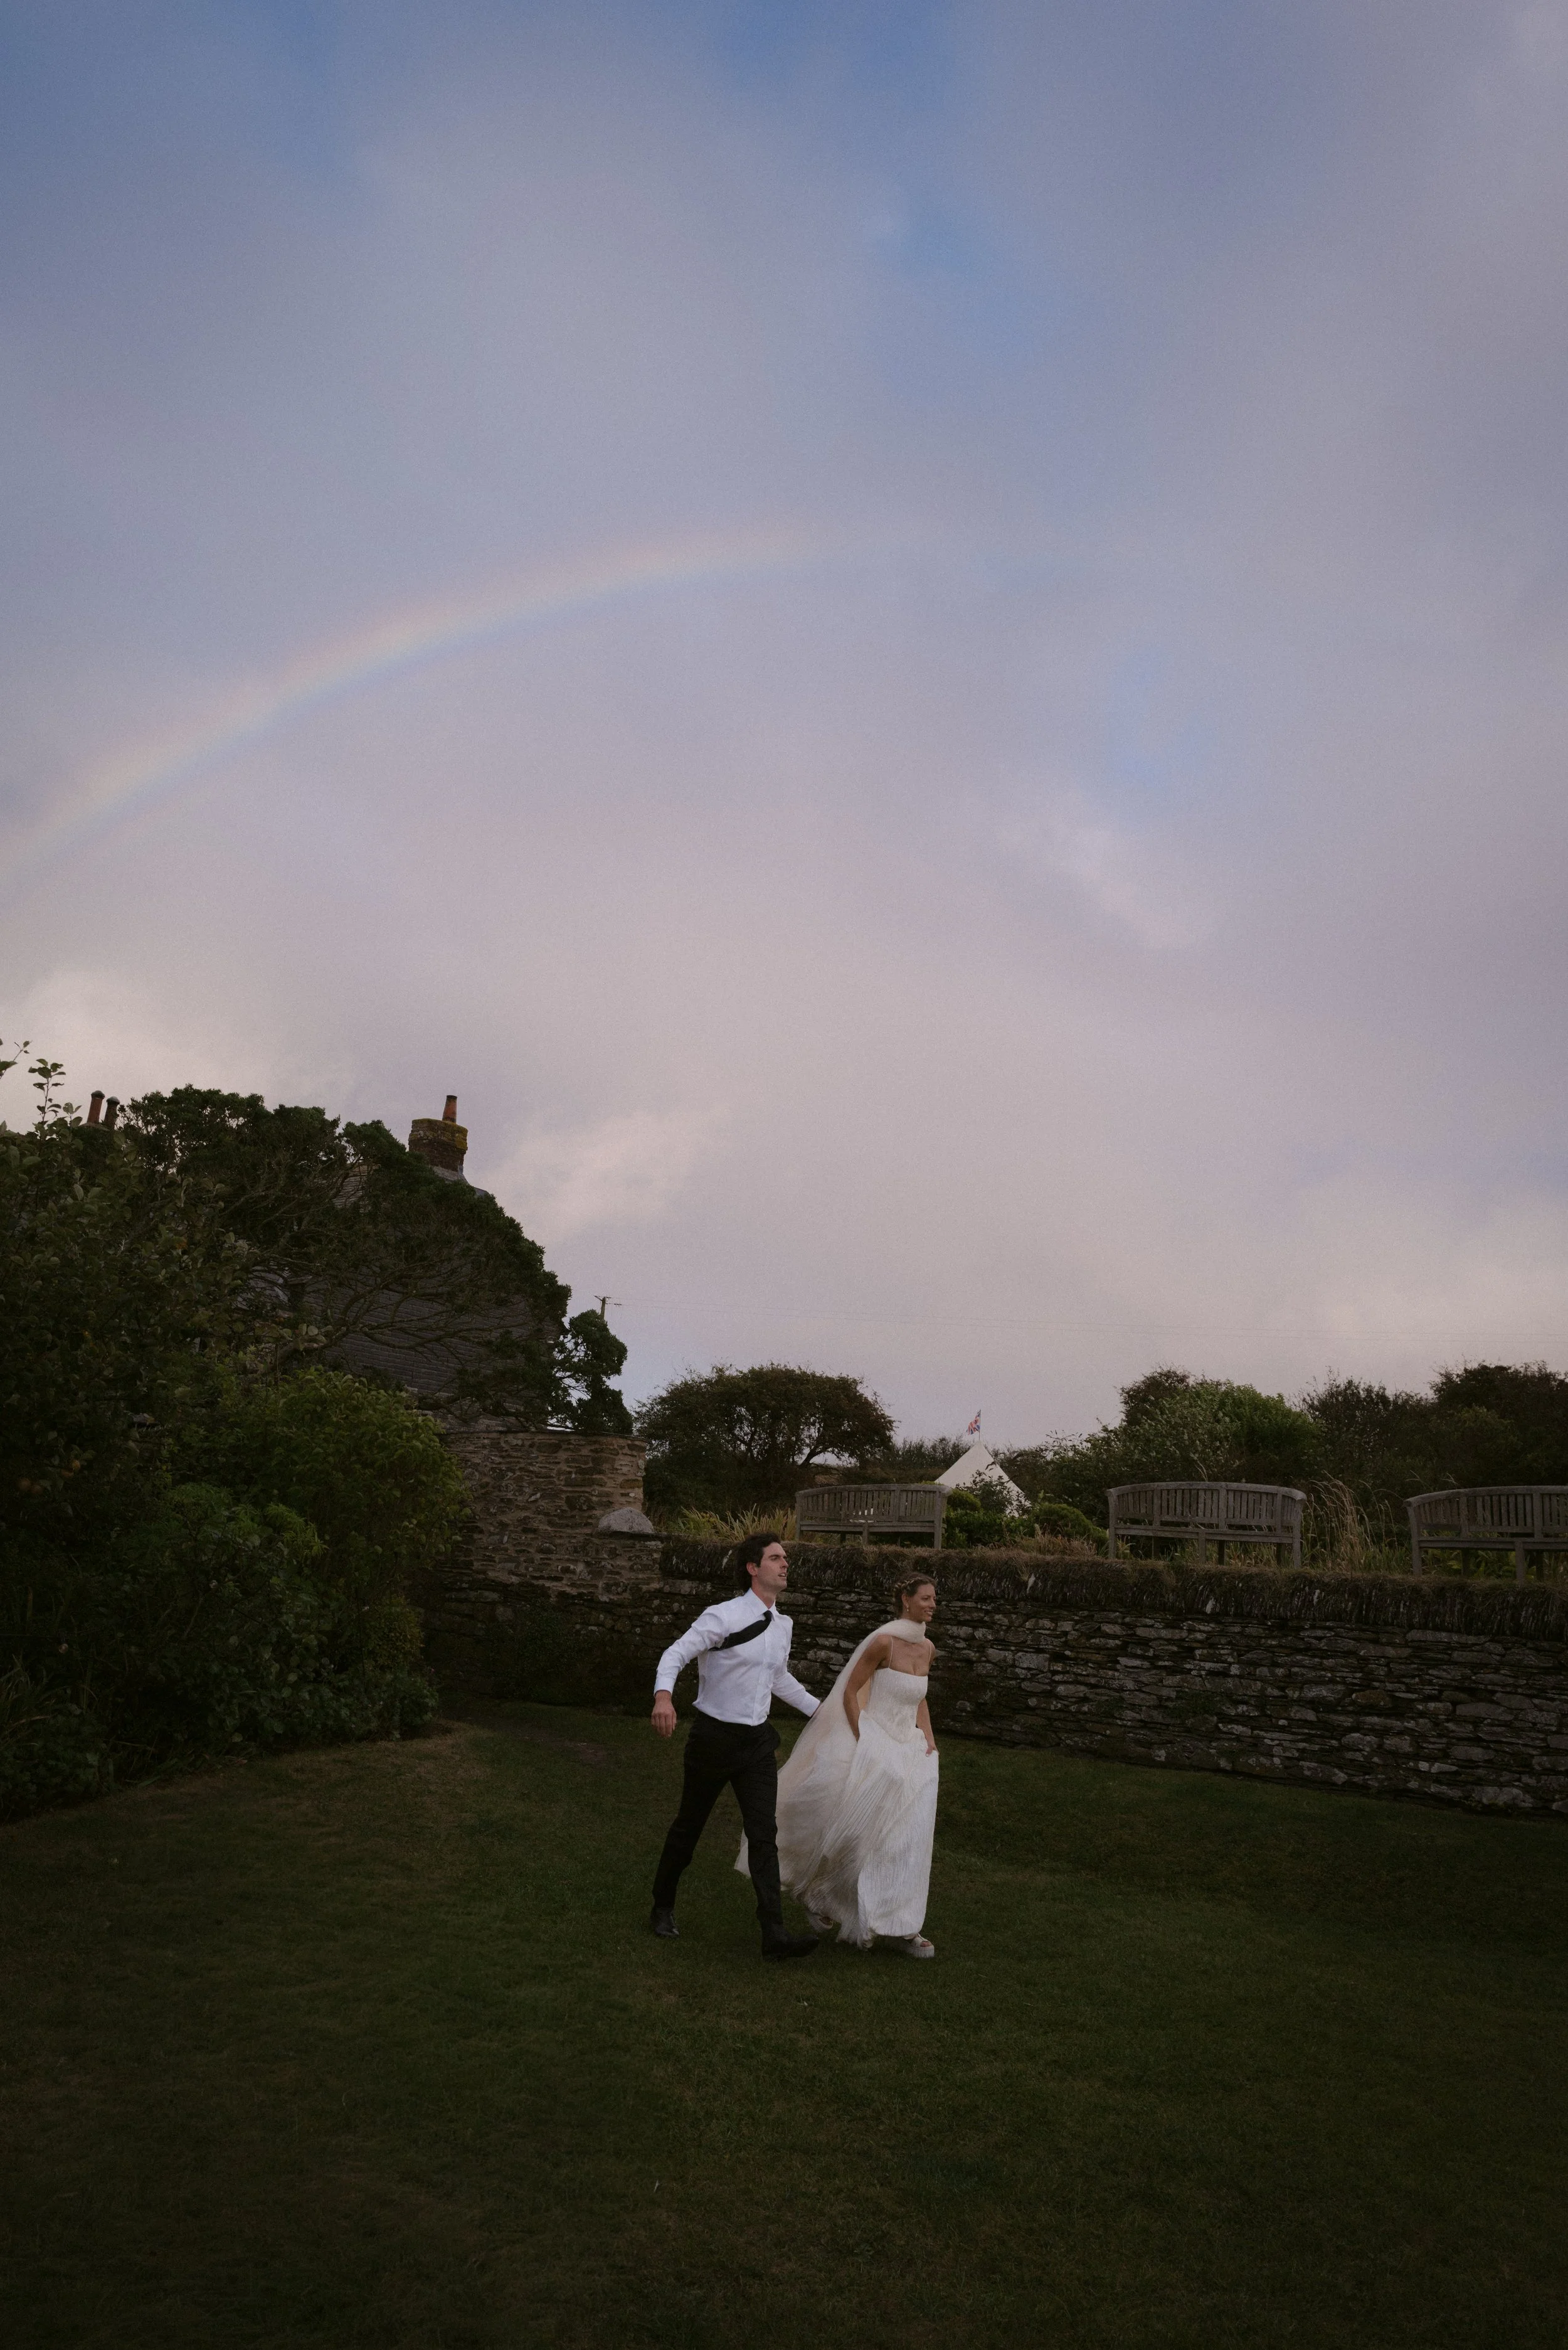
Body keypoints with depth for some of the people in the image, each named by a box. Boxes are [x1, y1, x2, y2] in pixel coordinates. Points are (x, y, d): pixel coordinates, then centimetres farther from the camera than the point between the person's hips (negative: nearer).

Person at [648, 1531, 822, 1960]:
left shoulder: (782, 1625, 7)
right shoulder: (724, 1616, -16)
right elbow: (675, 1654, -22)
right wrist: (664, 1695, -41)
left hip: (758, 1740, 5)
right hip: (715, 1736, -5)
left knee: (764, 1834, -3)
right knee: (688, 1827, 12)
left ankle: (774, 1933, -4)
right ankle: (663, 1906, 33)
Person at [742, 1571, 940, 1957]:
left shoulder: (927, 1649, 7)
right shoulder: (883, 1640, -16)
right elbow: (850, 1692, -13)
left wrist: (929, 1737, 6)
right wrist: (864, 1746, -15)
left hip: (909, 1749, 7)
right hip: (872, 1742, -7)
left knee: (908, 1837, 0)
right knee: (857, 1831, -2)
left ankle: (899, 1928, 9)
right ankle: (816, 1890, 25)